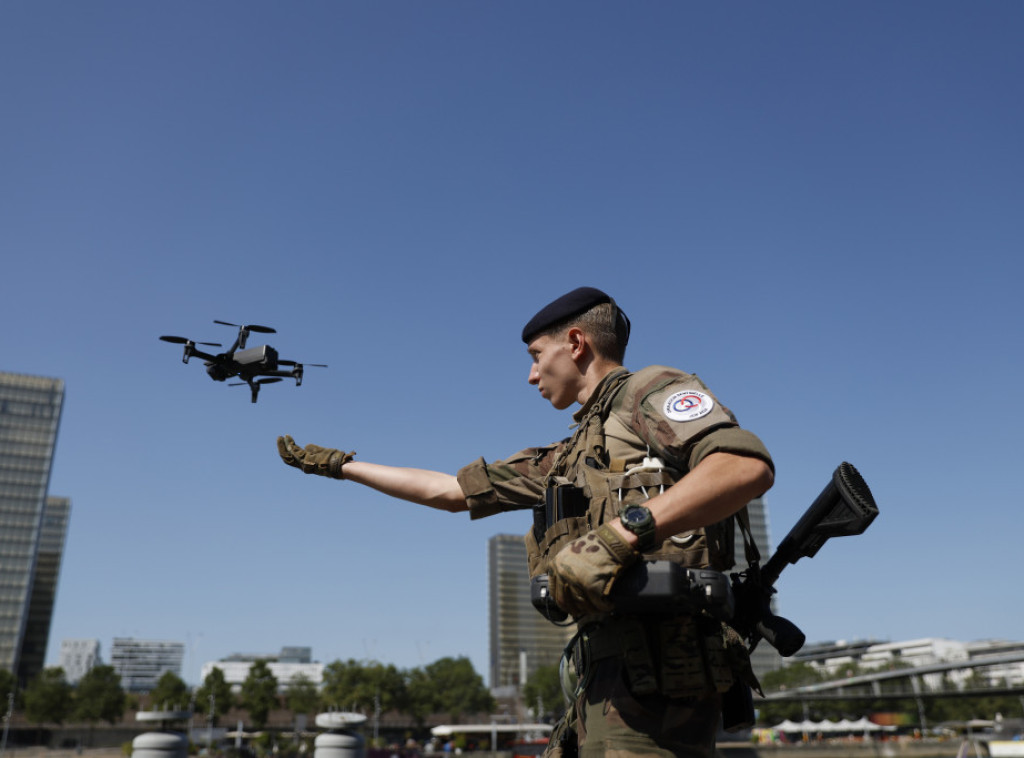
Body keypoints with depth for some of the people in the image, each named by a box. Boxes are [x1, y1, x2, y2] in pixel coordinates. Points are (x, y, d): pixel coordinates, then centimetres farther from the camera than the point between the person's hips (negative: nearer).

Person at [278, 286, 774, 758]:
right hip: (612, 679, 8)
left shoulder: (648, 393, 0)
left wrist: (622, 532, -28)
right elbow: (448, 491, 27)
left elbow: (749, 466, -19)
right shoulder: (567, 458, 23)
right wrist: (338, 464, 32)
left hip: (653, 676, -8)